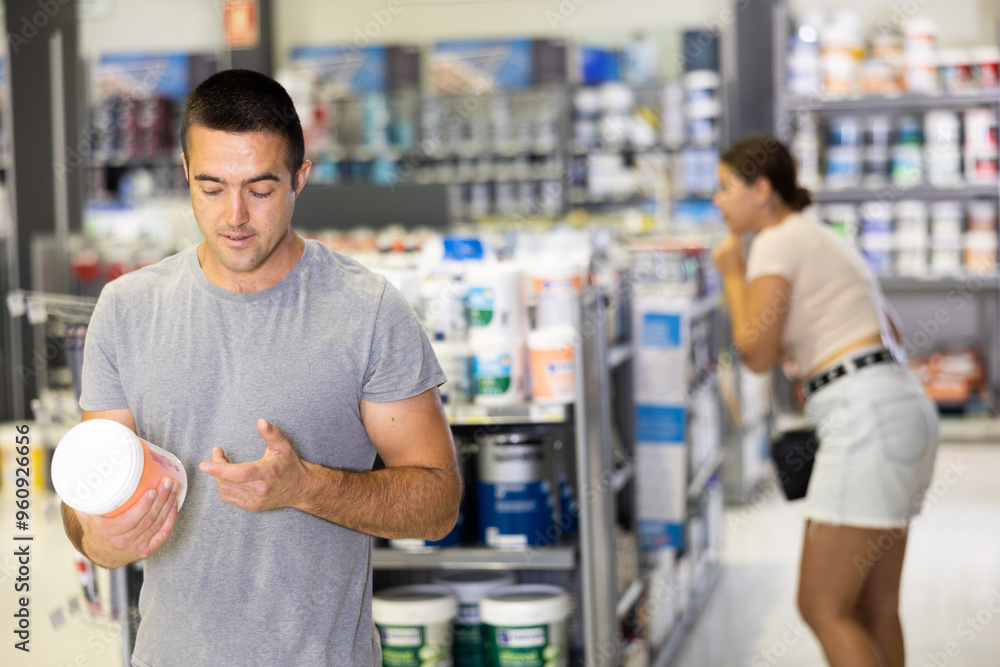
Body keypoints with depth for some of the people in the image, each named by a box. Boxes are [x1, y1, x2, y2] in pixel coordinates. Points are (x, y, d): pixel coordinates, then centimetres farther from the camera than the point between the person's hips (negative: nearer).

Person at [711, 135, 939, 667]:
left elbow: (757, 355, -11)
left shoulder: (777, 243, -6)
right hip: (901, 408, 10)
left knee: (822, 608, -6)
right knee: (873, 609, 13)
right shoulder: (821, 239, 23)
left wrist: (732, 274, 1)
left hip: (868, 420, -10)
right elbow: (888, 333, 31)